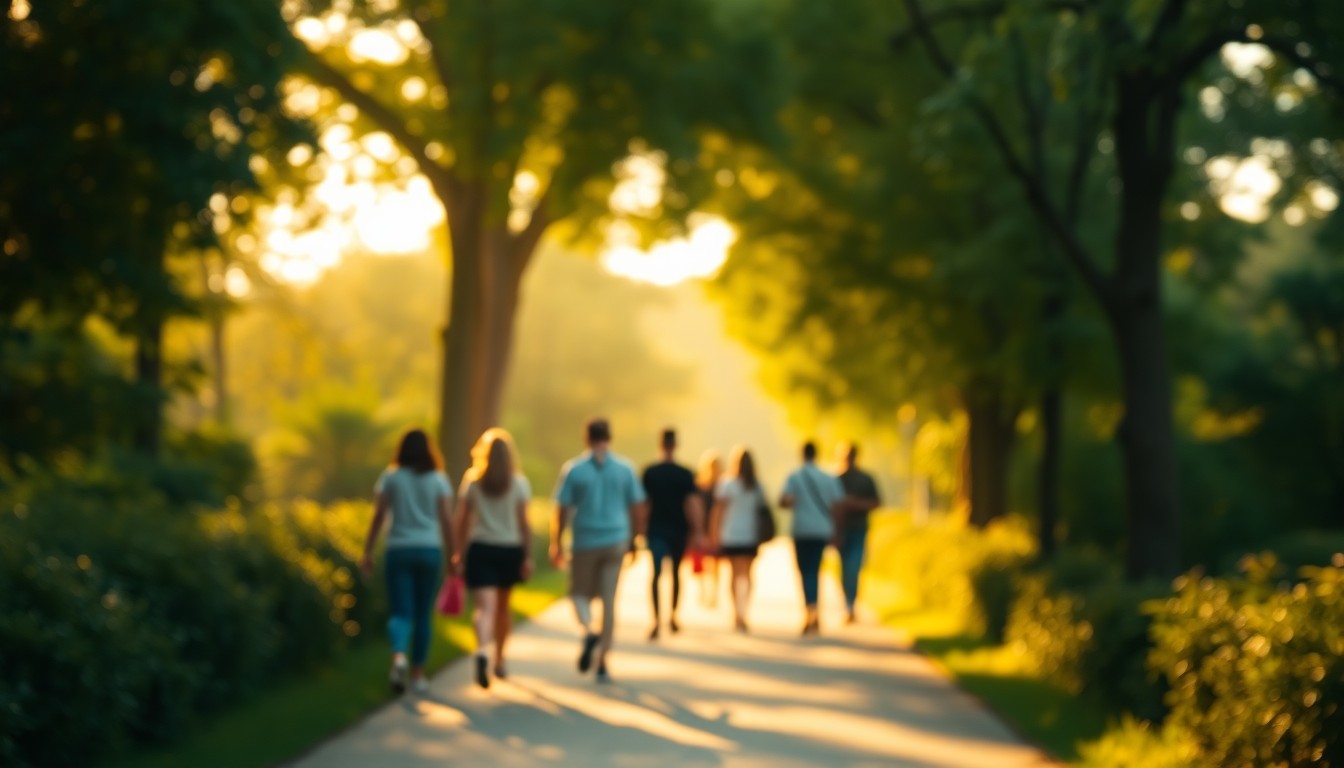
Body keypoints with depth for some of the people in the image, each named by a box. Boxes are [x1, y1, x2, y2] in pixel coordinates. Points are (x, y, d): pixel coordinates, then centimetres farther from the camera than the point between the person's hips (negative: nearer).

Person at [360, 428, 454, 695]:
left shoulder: (390, 477, 2)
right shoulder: (439, 480, 3)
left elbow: (378, 517, -3)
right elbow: (447, 521, -2)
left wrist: (367, 552, 1)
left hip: (399, 550, -1)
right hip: (430, 550, 1)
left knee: (401, 613, -1)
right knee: (422, 615, 11)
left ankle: (399, 656, -29)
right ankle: (418, 674, 15)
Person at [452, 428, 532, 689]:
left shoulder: (471, 481, 1)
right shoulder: (519, 484, -1)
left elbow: (462, 522, -1)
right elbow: (524, 523, -5)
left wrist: (459, 552, 6)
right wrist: (528, 556, -1)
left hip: (480, 549, -1)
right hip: (510, 550, 1)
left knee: (485, 607, -11)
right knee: (503, 606, 19)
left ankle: (482, 651, -38)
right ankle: (500, 661, 31)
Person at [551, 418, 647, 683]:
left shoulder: (573, 469, -5)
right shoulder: (625, 469, 0)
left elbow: (563, 510, -4)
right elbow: (637, 508, 2)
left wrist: (556, 544, 5)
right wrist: (635, 540, 14)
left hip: (584, 542, -1)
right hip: (615, 540, 1)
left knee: (580, 593, 15)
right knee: (609, 600, 6)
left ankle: (589, 632, -16)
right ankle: (602, 663, 4)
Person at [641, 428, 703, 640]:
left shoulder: (649, 473, -3)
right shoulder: (686, 475, -5)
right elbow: (692, 504, -10)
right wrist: (697, 533, -9)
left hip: (656, 529, -1)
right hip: (679, 531, 1)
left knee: (656, 573, -8)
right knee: (676, 572, 19)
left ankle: (657, 619, -25)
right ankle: (673, 616, 30)